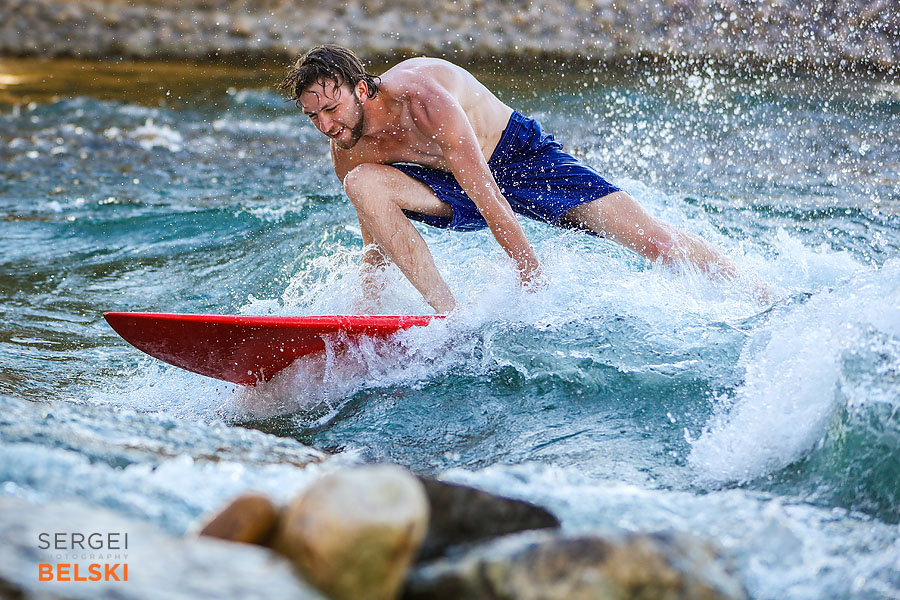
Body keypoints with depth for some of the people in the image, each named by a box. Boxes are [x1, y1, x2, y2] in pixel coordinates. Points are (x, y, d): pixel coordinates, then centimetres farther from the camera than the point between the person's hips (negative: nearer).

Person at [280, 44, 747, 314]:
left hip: (523, 155, -5)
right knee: (362, 184, -23)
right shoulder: (346, 154, -11)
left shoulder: (423, 97, -33)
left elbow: (486, 196, -34)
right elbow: (378, 243, 2)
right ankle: (449, 315, -25)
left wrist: (535, 283, -33)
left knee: (654, 242, -14)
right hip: (456, 188, 5)